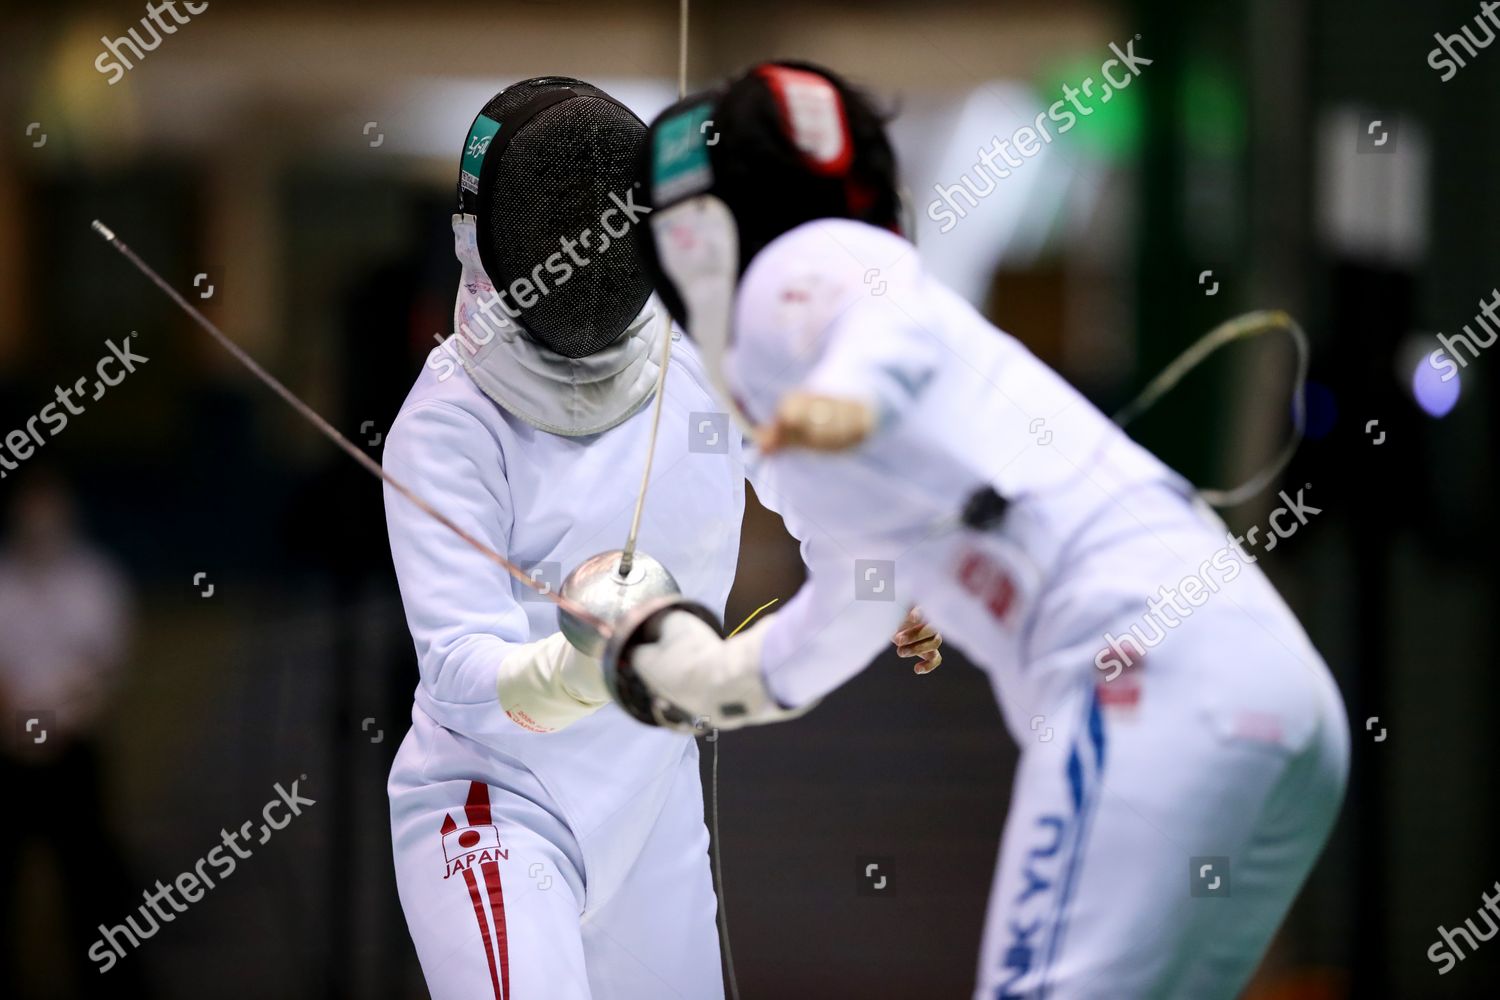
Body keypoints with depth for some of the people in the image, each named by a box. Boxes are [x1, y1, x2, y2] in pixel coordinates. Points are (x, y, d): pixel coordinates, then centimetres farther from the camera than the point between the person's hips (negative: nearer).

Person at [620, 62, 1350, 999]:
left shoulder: (795, 268, 9)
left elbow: (894, 313, -17)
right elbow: (847, 611, 52)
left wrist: (849, 396, -38)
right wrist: (707, 673, 68)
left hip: (1158, 677, -9)